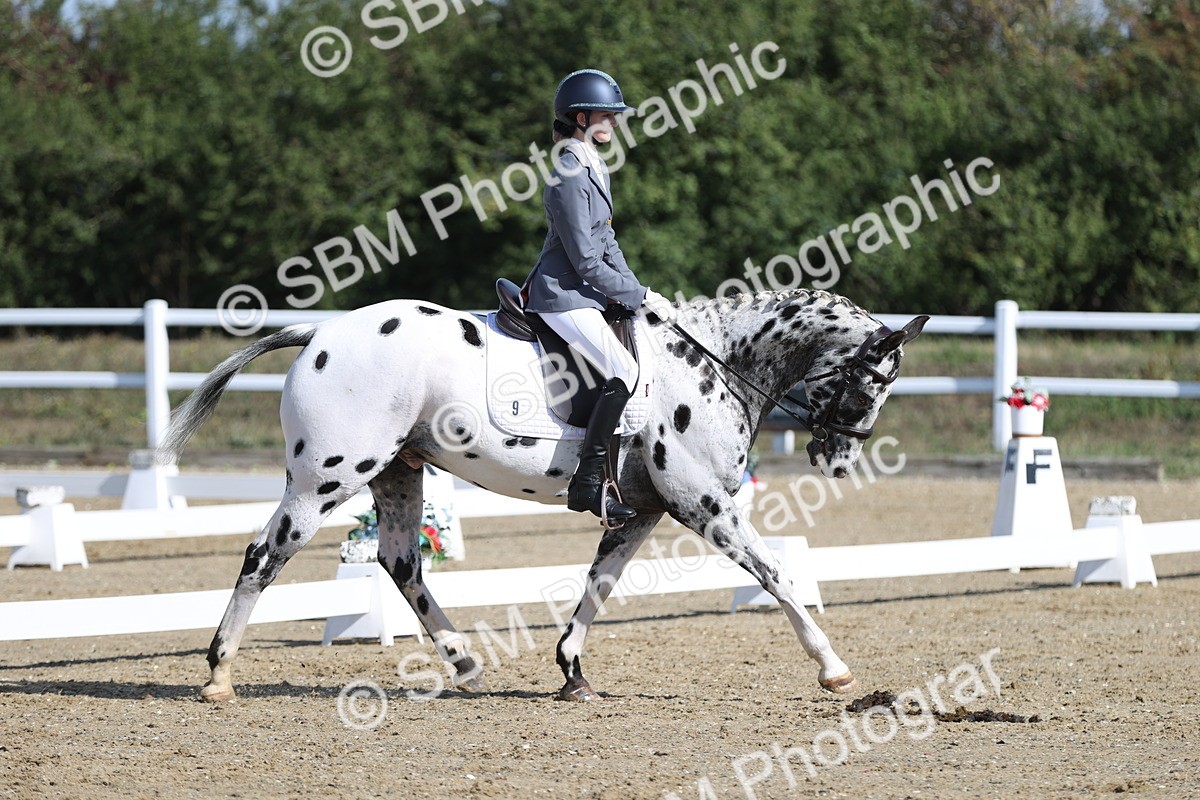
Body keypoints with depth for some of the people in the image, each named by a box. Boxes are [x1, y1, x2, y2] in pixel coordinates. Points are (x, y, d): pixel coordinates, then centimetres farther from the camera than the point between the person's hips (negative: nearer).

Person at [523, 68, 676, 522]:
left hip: (584, 294, 11)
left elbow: (606, 243, 19)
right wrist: (641, 297, -13)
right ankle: (586, 484, -21)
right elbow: (587, 262, -19)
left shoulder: (594, 169, 13)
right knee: (623, 372, -22)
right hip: (563, 297, -11)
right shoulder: (569, 178, -18)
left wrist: (639, 293, 9)